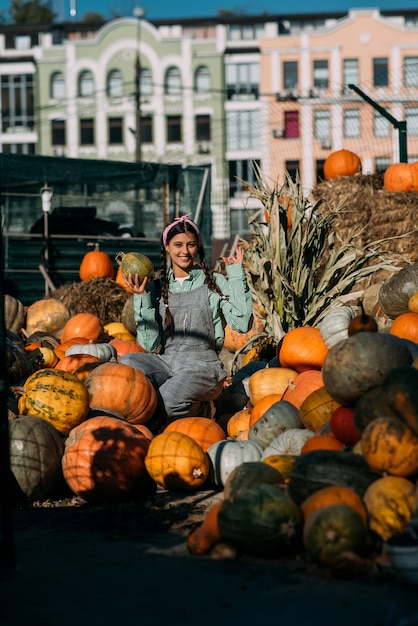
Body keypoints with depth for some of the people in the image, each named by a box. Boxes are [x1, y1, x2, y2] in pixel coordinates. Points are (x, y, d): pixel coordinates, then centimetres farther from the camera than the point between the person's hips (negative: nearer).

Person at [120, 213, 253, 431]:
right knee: (127, 362, -28)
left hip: (202, 366, -3)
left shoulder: (214, 283, 6)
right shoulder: (156, 288, 11)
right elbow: (150, 344, 0)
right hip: (165, 362, 3)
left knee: (163, 403, -32)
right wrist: (141, 298, -6)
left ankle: (199, 410, 2)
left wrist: (237, 276, -8)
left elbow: (242, 323, -11)